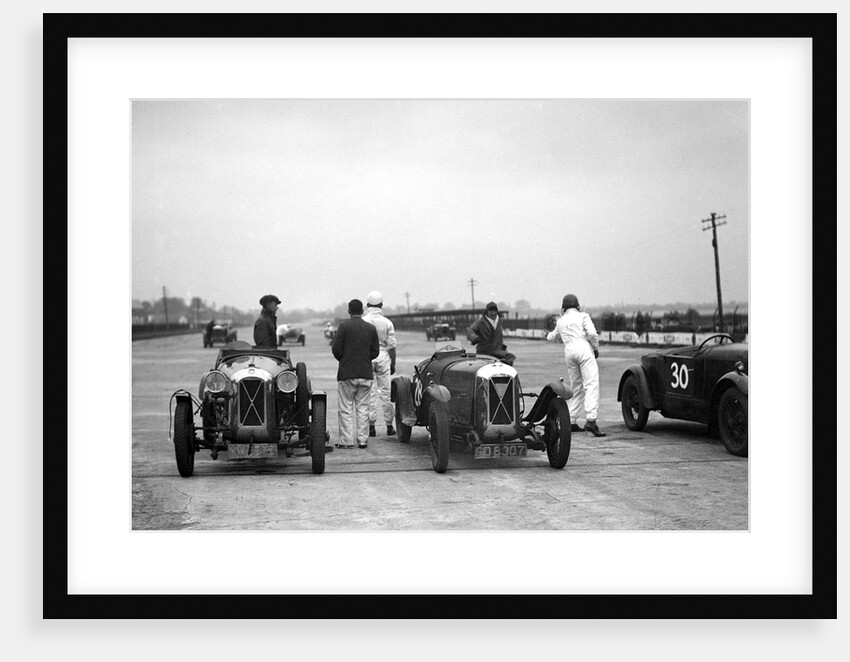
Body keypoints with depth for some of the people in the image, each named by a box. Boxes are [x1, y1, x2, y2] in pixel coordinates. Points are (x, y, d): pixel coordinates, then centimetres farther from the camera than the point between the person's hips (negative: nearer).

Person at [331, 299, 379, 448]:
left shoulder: (344, 326, -8)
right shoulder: (371, 328, 4)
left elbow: (336, 348, -9)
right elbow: (375, 352, 6)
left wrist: (342, 360, 10)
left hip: (347, 374, -3)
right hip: (366, 374, 3)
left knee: (346, 408, 2)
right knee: (363, 408, 9)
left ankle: (347, 440, 1)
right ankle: (362, 440, 8)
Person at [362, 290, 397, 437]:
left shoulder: (362, 322, -5)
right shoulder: (387, 323, -2)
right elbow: (391, 345, 1)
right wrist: (393, 363, 10)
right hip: (383, 357, 1)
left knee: (370, 393, 3)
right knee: (385, 392, 7)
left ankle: (371, 426, 3)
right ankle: (389, 425, 11)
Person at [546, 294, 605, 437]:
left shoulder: (561, 321, 20)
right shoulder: (583, 316, 5)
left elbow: (554, 335, 40)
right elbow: (592, 333, -9)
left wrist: (549, 335, 63)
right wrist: (596, 348, 7)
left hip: (569, 351, 5)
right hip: (583, 348, -5)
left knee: (576, 387, 15)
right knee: (591, 385, -12)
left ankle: (571, 422, 14)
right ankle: (590, 420, -29)